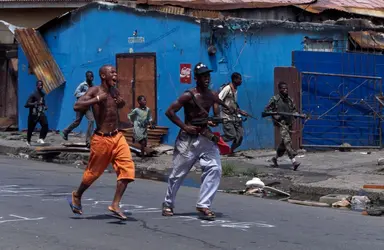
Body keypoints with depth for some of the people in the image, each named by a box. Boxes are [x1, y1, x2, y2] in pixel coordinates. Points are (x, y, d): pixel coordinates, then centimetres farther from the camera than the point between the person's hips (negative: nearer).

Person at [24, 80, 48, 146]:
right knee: (31, 129, 8)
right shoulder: (33, 95, -13)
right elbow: (26, 105, -21)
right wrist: (35, 103, -34)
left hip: (41, 113, 4)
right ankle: (28, 141, 33)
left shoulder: (43, 94, 8)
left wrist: (45, 106, 5)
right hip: (33, 114, -4)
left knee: (45, 125, -23)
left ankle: (41, 139, -17)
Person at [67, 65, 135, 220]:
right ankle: (77, 196, 34)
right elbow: (77, 106, -23)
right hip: (101, 139, -6)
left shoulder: (114, 91, 10)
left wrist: (121, 102, 8)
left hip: (117, 137, 6)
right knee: (94, 171, 8)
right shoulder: (95, 91, -10)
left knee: (127, 168, -9)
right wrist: (97, 99, -27)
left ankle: (115, 205, -8)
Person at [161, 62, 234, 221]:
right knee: (178, 173, 5)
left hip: (206, 138, 5)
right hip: (188, 139, -5)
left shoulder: (212, 96, 7)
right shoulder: (189, 96, -11)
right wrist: (185, 127, -18)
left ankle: (203, 206, -6)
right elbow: (170, 112, -12)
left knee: (215, 169, -11)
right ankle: (168, 204, 23)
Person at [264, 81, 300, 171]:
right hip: (281, 123, -6)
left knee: (284, 143, 14)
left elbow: (294, 110, 22)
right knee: (287, 140, -20)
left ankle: (275, 158, 35)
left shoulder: (290, 100, 12)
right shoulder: (275, 99, -3)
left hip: (289, 123, 6)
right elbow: (267, 110, -1)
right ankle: (293, 161, -30)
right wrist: (274, 115, -16)